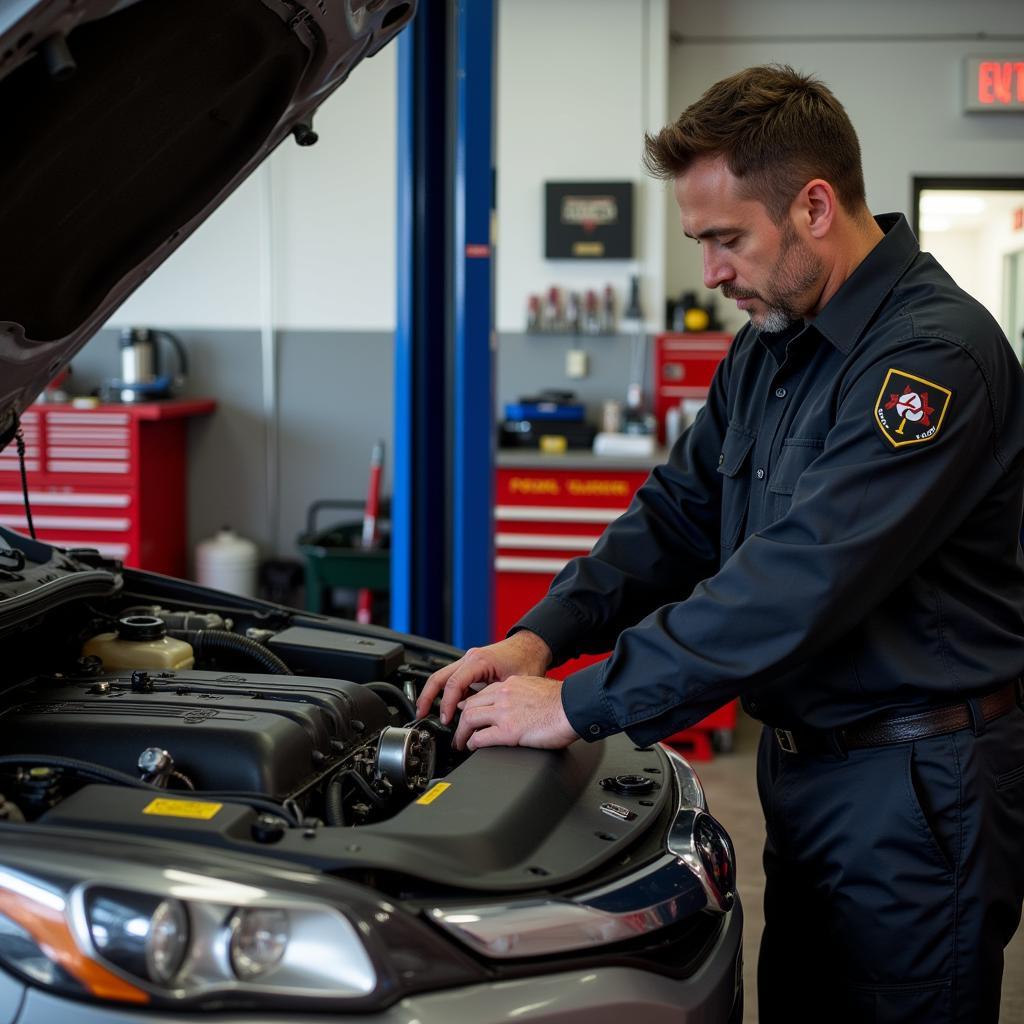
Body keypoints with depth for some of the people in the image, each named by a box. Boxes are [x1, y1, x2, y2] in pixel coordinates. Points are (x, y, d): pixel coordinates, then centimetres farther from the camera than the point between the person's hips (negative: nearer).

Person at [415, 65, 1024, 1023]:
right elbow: (677, 516, 14)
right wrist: (542, 636, -2)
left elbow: (798, 582, -29)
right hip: (805, 765, 9)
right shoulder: (769, 348, 8)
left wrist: (581, 704, -27)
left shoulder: (936, 353, -22)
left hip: (919, 792, -8)